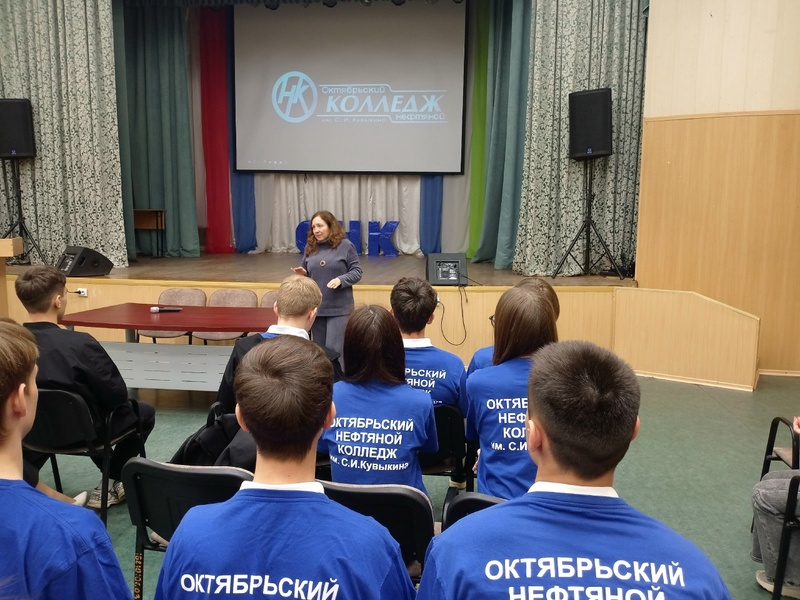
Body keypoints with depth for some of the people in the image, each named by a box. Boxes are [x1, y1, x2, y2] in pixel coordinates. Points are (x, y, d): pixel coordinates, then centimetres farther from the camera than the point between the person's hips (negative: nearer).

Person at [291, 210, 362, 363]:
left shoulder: (345, 245, -6)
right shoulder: (310, 247, 8)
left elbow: (357, 272, -4)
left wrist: (340, 280, -21)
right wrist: (303, 274, -5)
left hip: (339, 308, -5)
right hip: (316, 307, 5)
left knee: (333, 350, -9)